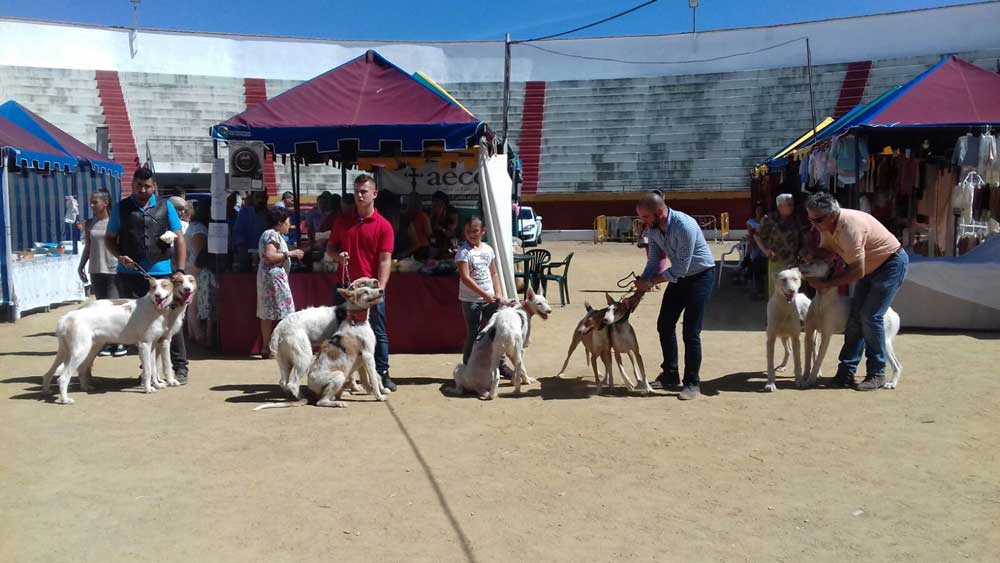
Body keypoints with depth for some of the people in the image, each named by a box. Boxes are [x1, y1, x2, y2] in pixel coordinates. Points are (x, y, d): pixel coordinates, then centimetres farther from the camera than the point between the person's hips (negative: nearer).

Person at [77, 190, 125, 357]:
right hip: (96, 270, 5)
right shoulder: (89, 223, 10)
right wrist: (81, 266, 8)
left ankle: (119, 342, 0)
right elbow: (88, 247, 15)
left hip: (114, 269, -5)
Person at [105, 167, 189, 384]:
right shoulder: (122, 208, 6)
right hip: (130, 275, 1)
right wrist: (120, 257, -8)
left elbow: (179, 239, 3)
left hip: (161, 273, -1)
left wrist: (179, 270, -7)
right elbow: (109, 238, 12)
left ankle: (180, 367, 7)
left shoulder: (165, 206, 5)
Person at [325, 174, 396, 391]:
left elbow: (385, 260, -9)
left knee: (378, 332, 3)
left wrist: (380, 288, -20)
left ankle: (382, 373, 12)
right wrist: (338, 255, -9)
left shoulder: (383, 226, -4)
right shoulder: (342, 220, 7)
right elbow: (330, 247, 15)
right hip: (345, 286, 3)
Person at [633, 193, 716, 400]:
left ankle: (693, 383, 2)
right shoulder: (652, 228, -10)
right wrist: (641, 287, -10)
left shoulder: (685, 226, -33)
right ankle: (670, 374, 25)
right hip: (679, 275, 7)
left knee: (691, 332, -10)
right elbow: (654, 261, 0)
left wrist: (649, 282, -25)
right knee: (664, 324, 9)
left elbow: (681, 268, -30)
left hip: (700, 276, -7)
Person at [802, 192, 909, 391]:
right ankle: (847, 371, 5)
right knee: (855, 315, 2)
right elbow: (826, 250, 4)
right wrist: (812, 254, -19)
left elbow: (857, 272, -31)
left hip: (892, 263, -9)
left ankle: (877, 374, -3)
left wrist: (826, 284, -26)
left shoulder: (850, 227, -35)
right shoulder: (827, 225, -9)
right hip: (870, 266, 9)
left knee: (870, 316, -14)